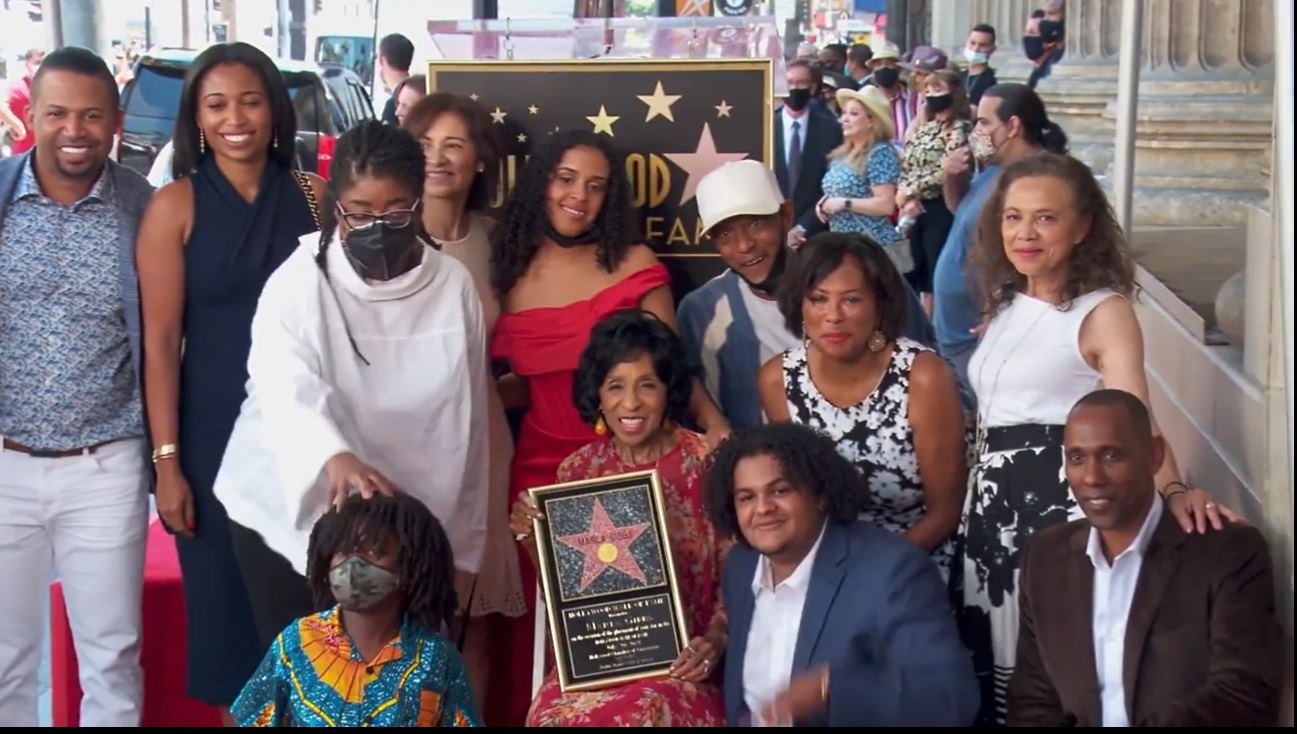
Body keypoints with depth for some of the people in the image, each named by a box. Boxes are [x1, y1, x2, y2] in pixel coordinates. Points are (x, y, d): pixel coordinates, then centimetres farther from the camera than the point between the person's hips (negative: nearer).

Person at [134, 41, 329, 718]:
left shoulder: (313, 196, 3)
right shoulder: (175, 207, -4)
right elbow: (161, 340, -6)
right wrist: (166, 461, -9)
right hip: (216, 431, -2)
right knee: (228, 587, 7)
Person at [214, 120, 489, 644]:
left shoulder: (453, 286, -4)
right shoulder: (299, 283, -11)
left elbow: (466, 420, 1)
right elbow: (286, 392, -29)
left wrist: (462, 546, 4)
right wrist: (335, 457, -50)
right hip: (292, 516, -2)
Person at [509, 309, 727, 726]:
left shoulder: (707, 464, -5)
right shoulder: (578, 470, 5)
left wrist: (716, 640, -19)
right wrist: (534, 540, -7)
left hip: (678, 659, -3)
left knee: (639, 714, -34)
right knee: (554, 714, -28)